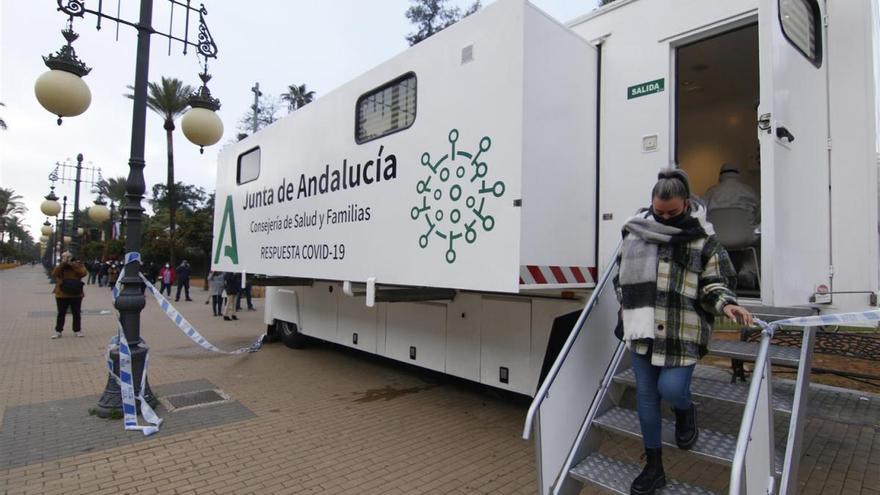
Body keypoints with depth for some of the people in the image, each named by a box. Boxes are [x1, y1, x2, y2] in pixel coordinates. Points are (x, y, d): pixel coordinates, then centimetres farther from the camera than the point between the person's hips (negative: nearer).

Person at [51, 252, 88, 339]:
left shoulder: (77, 265, 3)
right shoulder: (59, 267, 7)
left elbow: (84, 273, -16)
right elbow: (54, 274, -13)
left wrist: (73, 265, -17)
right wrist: (62, 264, -16)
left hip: (76, 294, -1)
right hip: (62, 295, 1)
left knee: (77, 313, 6)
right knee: (61, 313, 7)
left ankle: (77, 330, 15)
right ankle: (58, 331, 14)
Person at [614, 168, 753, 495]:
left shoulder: (702, 237, -4)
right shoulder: (636, 228, 5)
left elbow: (714, 281, 0)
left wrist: (726, 304, -20)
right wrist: (627, 304, 16)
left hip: (681, 331, -3)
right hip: (643, 328, 4)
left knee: (671, 388, -8)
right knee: (645, 393, 10)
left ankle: (686, 411, 36)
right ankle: (653, 467, 28)